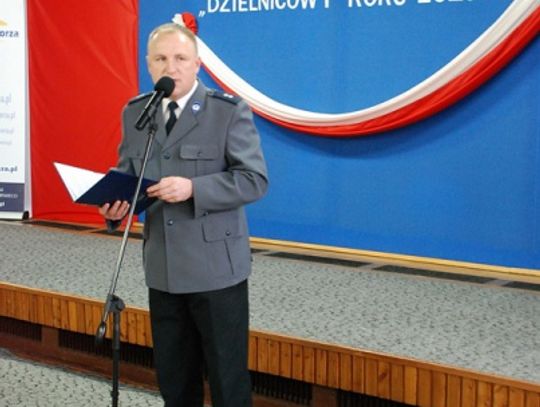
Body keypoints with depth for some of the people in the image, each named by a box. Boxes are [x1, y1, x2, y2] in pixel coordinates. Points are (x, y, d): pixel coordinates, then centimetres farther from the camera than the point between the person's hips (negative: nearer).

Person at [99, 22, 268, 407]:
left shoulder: (230, 111, -8)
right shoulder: (135, 113, 8)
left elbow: (255, 179, -12)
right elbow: (126, 172, 16)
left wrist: (193, 188, -24)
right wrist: (115, 203, -6)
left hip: (215, 267, -5)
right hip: (162, 268, 5)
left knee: (227, 375, 4)